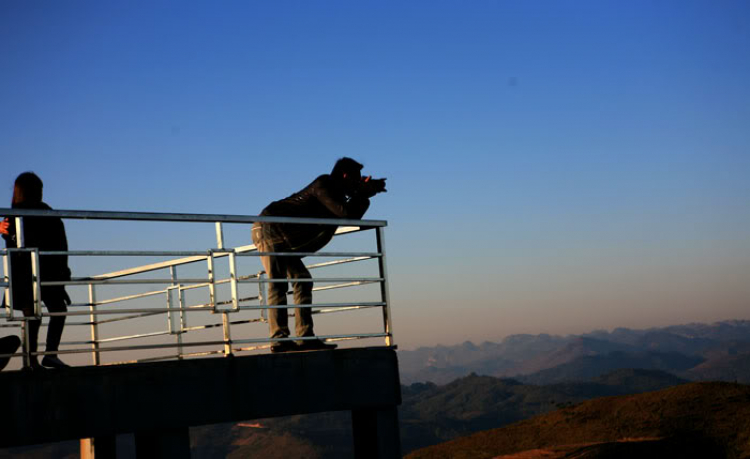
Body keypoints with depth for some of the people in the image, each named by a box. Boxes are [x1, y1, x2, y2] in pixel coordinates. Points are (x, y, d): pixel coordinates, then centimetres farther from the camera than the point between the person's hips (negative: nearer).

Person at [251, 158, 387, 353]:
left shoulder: (334, 191, 16)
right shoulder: (323, 185, -13)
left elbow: (352, 218, 20)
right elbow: (346, 214, -23)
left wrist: (364, 194, 11)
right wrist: (363, 193, -8)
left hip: (282, 240, 10)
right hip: (269, 230, -10)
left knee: (302, 281, 5)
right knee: (277, 284, -15)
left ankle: (306, 338, 1)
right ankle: (279, 339, -20)